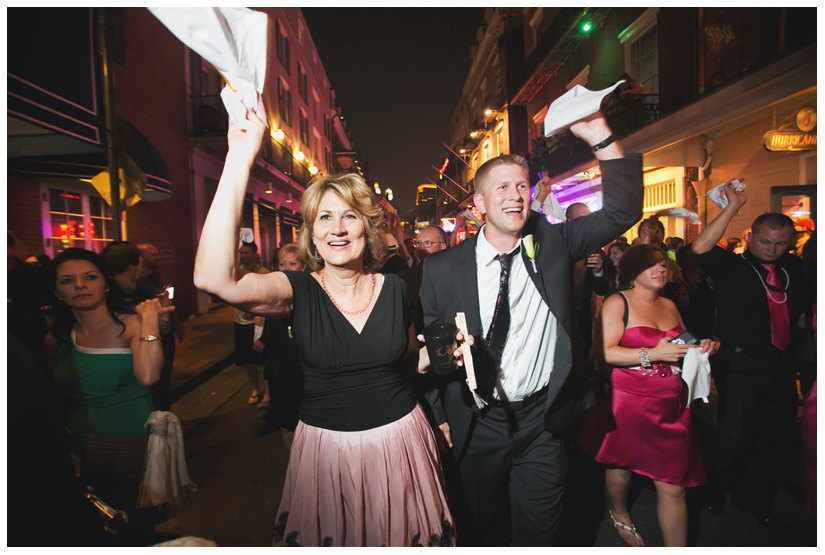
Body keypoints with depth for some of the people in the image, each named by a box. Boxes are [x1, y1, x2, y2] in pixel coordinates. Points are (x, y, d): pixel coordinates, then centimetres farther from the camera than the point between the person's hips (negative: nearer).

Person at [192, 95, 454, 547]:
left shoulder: (394, 289, -6)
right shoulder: (296, 291, -13)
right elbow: (212, 278, -34)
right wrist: (240, 159, -36)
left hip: (399, 441, 2)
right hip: (326, 448, -1)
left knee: (403, 537, 21)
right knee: (329, 538, 21)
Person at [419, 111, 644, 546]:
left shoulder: (553, 244, -3)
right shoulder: (442, 268, -9)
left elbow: (623, 211, -9)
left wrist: (600, 136, -20)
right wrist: (438, 416, 1)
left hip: (542, 422, 1)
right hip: (476, 424, -1)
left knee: (538, 534, 21)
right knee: (474, 528, 22)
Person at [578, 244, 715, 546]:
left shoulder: (669, 306, 14)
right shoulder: (617, 303, -7)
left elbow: (683, 346, 27)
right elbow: (604, 352, -17)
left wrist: (702, 347, 6)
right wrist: (653, 354, -21)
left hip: (670, 405, 5)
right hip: (628, 401, -5)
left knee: (673, 485, 3)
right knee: (622, 465, 13)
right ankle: (618, 512, 44)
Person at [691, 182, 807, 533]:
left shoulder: (793, 268, 10)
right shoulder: (732, 267, -7)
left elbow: (800, 309, 25)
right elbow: (701, 248, -26)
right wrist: (733, 206, -23)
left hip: (782, 366, 6)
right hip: (741, 366, -6)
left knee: (775, 438, 15)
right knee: (736, 437, -1)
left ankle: (754, 501, 35)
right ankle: (716, 492, 25)